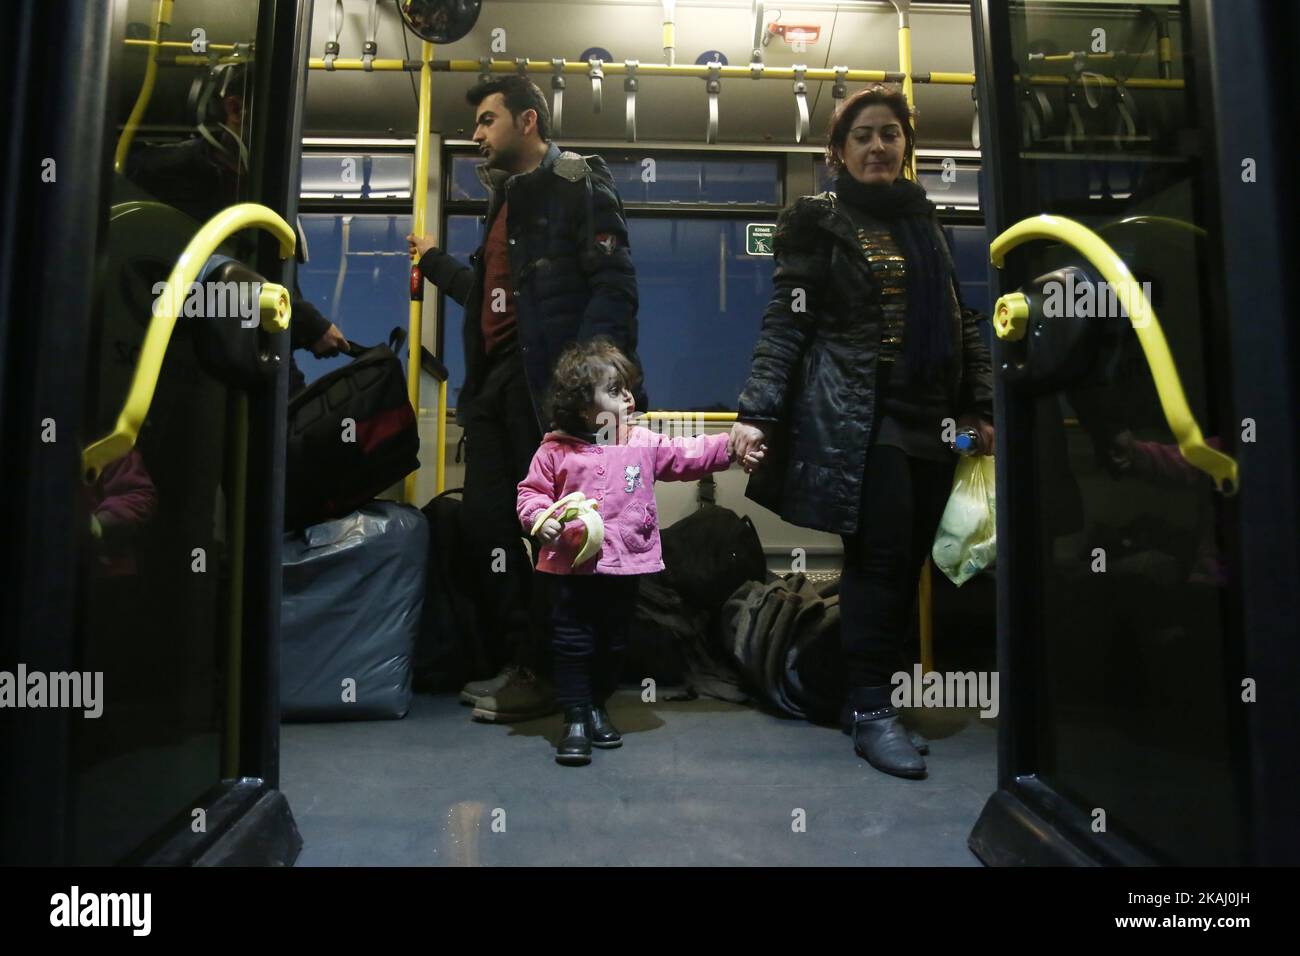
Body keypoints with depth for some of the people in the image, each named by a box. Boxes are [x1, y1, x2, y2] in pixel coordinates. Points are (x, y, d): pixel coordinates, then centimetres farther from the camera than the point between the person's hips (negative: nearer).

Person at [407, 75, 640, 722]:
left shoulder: (577, 183, -1)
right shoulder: (507, 197, 25)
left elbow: (613, 285, -13)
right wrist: (434, 262, 31)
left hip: (546, 379, -9)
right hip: (495, 378, 9)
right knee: (486, 522, 7)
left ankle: (546, 673, 10)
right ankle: (520, 660, 19)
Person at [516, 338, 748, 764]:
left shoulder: (644, 444, 3)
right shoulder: (556, 451, -5)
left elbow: (689, 456, 3)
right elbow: (531, 492, 0)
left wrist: (732, 444, -8)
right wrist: (542, 519, -19)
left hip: (625, 567, 4)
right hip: (572, 568, -3)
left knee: (613, 645, 17)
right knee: (573, 645, 3)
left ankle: (597, 707, 37)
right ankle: (575, 719, 17)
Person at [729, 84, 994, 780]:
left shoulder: (923, 221, 20)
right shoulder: (819, 221, 4)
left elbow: (959, 323, 21)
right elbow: (785, 325, -5)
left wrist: (984, 406, 14)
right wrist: (756, 412, -16)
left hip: (929, 419, 6)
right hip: (857, 416, -6)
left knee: (909, 560, 4)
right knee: (882, 556, -10)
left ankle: (870, 693, 16)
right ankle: (870, 709, 1)